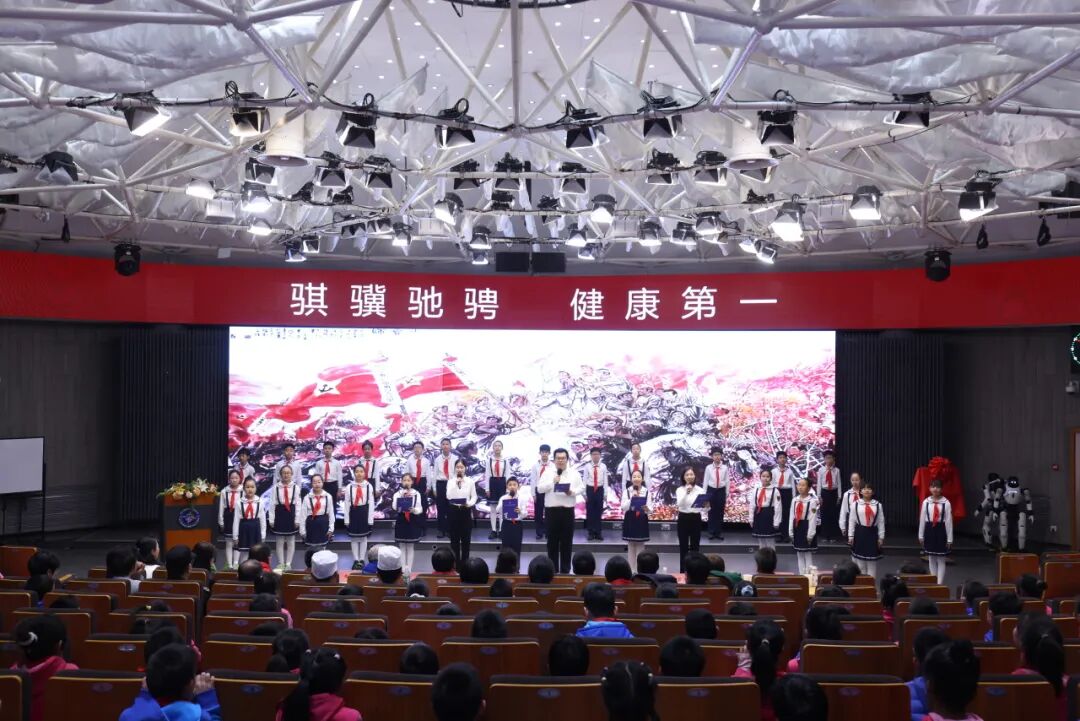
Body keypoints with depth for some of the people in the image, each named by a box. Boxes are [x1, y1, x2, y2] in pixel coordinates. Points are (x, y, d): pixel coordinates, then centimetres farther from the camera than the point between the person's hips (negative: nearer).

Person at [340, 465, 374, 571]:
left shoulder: (369, 486, -4)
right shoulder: (349, 487, -2)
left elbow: (371, 504, -3)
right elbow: (346, 505, -1)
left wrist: (370, 520, -5)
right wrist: (346, 521, -4)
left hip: (364, 514, 0)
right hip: (353, 514, 1)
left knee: (363, 538, 8)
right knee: (354, 538, 7)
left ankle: (361, 560, 19)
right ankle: (356, 560, 16)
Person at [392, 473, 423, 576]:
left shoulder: (416, 493, 0)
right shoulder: (397, 494, 2)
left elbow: (420, 509, -4)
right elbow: (395, 507, -13)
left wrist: (414, 510, -24)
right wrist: (401, 497, -22)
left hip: (412, 522, 0)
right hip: (401, 521, 1)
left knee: (411, 547, 5)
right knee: (402, 546, 4)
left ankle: (409, 568, 10)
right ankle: (403, 568, 9)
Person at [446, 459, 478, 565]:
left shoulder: (470, 482, 0)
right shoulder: (450, 482, 0)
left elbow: (474, 496, 1)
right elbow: (448, 496, -13)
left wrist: (470, 503, -19)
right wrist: (456, 484, -19)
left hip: (466, 511, 0)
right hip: (453, 511, 0)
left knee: (466, 538, 5)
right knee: (454, 538, 5)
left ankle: (464, 563, 15)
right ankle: (455, 563, 13)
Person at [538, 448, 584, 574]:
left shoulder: (574, 473, 6)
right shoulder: (547, 472, 2)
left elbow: (582, 488, 6)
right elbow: (540, 489, -3)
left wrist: (573, 492, -13)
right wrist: (552, 482, -14)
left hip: (568, 510, 1)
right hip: (552, 509, -1)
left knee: (567, 540, 5)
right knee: (552, 540, 4)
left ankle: (565, 568, 13)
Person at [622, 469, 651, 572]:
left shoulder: (646, 492, 3)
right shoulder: (627, 491, -1)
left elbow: (651, 509, 0)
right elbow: (623, 507, -10)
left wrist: (647, 509, -23)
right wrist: (632, 497, -20)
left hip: (642, 521, 1)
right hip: (630, 520, 0)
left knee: (640, 546, 3)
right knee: (631, 545, 4)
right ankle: (632, 570, 12)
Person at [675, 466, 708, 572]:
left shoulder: (700, 490, 2)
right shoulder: (680, 490, -3)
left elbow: (702, 507, 0)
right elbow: (679, 504, -20)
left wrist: (706, 506, -23)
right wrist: (686, 493, -33)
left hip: (696, 519, 1)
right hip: (683, 519, -1)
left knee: (695, 547, 6)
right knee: (683, 547, 4)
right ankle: (683, 571, 11)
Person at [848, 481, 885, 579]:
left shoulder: (878, 505, 2)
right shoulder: (856, 504, 0)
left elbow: (881, 522, 3)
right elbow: (851, 521, 1)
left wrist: (881, 537, 0)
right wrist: (850, 536, -2)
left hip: (872, 533, 1)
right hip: (860, 532, 0)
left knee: (872, 562, 5)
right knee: (860, 561, 5)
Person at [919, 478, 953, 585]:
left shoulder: (946, 503, -9)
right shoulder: (926, 502, 0)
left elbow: (949, 521, -8)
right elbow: (922, 519, 5)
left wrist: (949, 539, -7)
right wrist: (921, 536, 7)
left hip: (941, 530, -3)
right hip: (929, 530, 3)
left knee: (941, 560, 2)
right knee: (931, 559, 12)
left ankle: (940, 583, 5)